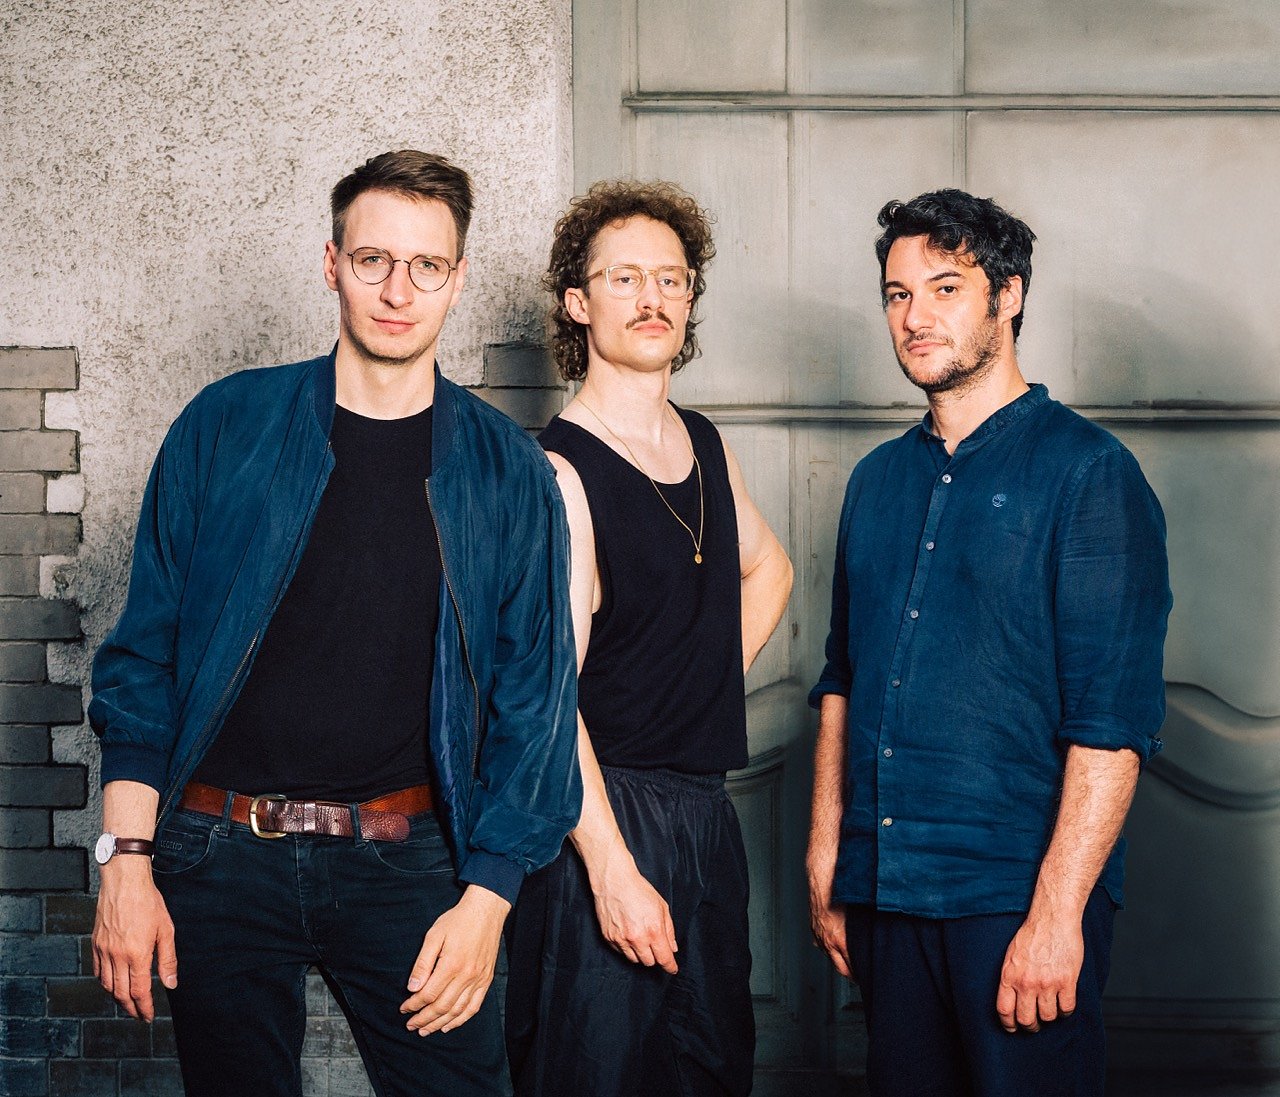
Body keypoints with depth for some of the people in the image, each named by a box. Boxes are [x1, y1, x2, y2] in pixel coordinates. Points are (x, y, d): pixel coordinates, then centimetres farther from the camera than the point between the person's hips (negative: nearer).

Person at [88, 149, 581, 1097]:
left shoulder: (507, 471, 1)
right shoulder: (224, 429, 1)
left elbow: (534, 696, 1)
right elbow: (144, 653, 1)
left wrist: (487, 896, -6)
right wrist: (127, 860, -5)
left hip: (408, 861, 0)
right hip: (221, 858, 0)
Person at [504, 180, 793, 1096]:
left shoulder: (705, 446, 10)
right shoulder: (559, 471, -13)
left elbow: (766, 567, 30)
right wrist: (612, 867, -24)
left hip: (707, 813, 7)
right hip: (602, 812, -7)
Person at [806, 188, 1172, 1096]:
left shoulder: (1087, 470, -8)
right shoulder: (880, 479, 12)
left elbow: (1114, 715, -14)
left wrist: (1057, 913, -18)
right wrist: (826, 859, 10)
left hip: (1014, 894, -5)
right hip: (884, 888, 6)